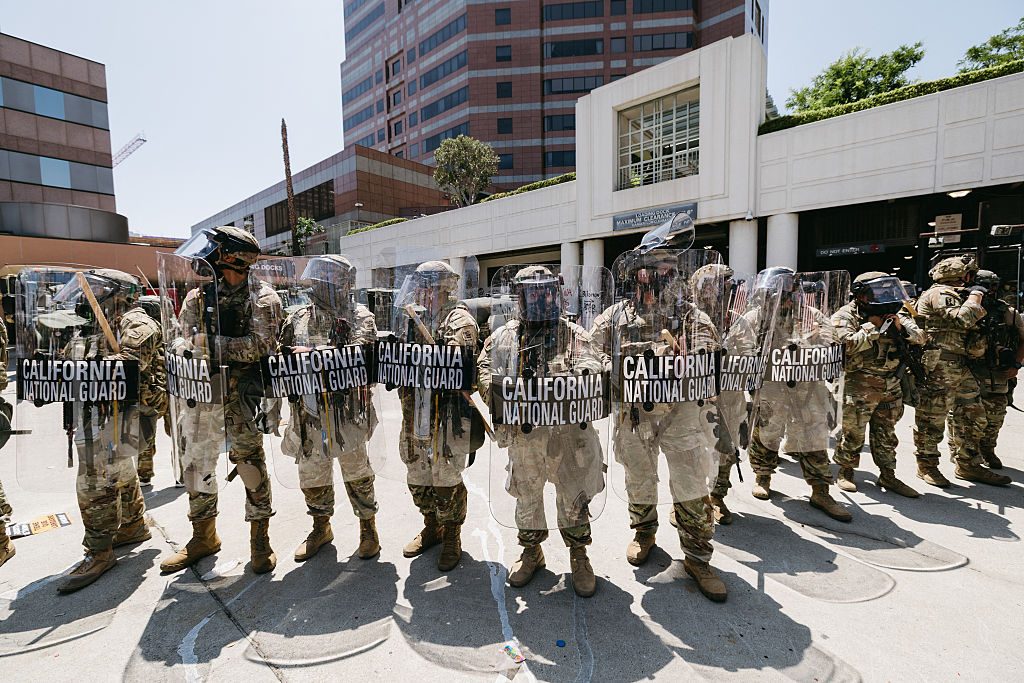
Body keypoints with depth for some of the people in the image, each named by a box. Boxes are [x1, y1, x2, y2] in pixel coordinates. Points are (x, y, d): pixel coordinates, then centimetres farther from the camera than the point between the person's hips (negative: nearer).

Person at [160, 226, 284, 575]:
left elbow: (260, 345, -16)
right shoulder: (198, 294, 11)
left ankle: (260, 539, 16)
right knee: (195, 461, 13)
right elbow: (177, 336, 9)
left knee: (249, 461, -1)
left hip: (240, 393, -6)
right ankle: (203, 537, 32)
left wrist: (210, 343, -15)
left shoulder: (261, 297, -6)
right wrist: (189, 346, -13)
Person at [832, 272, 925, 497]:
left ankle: (888, 475, 27)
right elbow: (848, 344, -21)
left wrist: (900, 327, -11)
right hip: (859, 387, -6)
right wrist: (872, 326, -15)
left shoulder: (894, 313, 12)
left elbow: (919, 338, 7)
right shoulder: (845, 316, -8)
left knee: (886, 434, 15)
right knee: (853, 433, 1)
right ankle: (845, 472, 17)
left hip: (891, 387, 6)